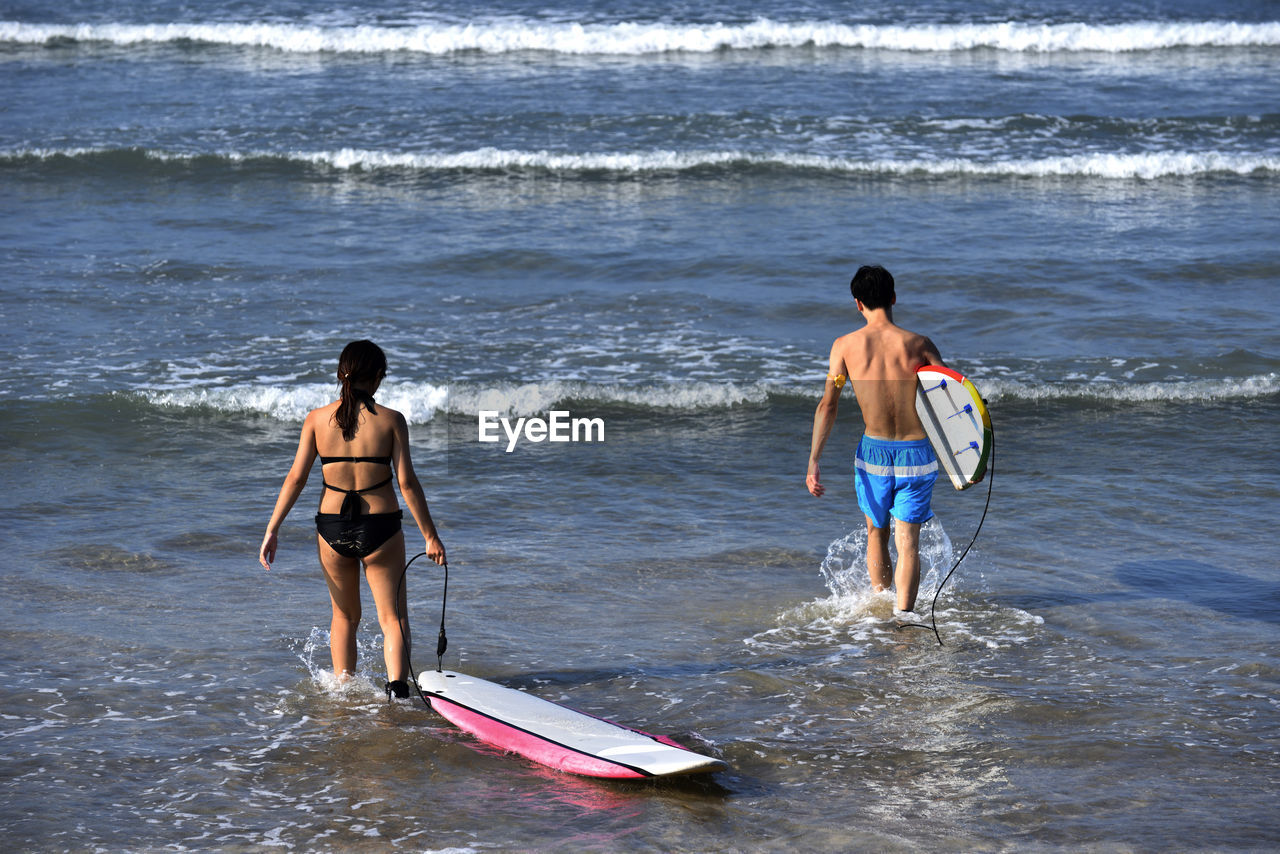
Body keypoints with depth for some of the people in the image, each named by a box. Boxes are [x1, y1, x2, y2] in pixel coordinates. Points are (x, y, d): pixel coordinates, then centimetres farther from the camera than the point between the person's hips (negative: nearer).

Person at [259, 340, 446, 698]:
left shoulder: (317, 418, -1)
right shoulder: (391, 420, -7)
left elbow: (295, 478, -2)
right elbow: (407, 483, -9)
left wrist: (272, 530, 5)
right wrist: (430, 537, -2)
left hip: (332, 529, 3)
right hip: (380, 528, -2)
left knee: (345, 616, 22)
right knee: (392, 617, 7)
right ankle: (397, 685, -14)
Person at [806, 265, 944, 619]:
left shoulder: (845, 345, -4)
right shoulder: (919, 344, -5)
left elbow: (828, 406, -6)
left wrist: (813, 461, -4)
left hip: (874, 451, 1)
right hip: (917, 454, -1)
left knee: (876, 533, 22)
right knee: (907, 540, 3)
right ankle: (903, 614, -11)